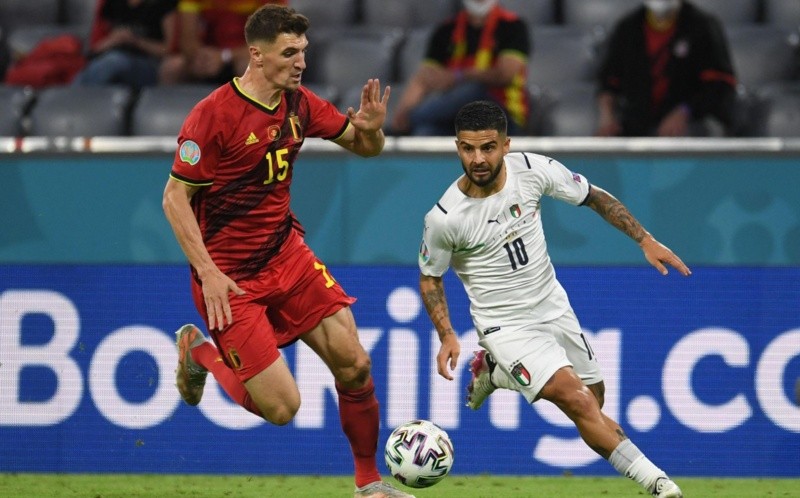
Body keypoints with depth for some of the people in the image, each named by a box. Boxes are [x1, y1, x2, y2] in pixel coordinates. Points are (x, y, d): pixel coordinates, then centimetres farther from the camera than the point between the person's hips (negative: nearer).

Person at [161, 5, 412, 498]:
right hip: (230, 275, -6)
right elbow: (175, 198, -13)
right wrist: (207, 272, -20)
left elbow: (363, 145, 13)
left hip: (287, 253, 6)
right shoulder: (213, 115, -18)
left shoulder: (300, 105, 1)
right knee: (282, 407, -9)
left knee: (354, 364, -4)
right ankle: (198, 352, 17)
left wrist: (371, 128, -12)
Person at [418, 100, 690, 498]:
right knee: (578, 401, -22)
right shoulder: (445, 218, -22)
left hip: (553, 307, 5)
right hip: (506, 326, -5)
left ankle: (494, 372, 34)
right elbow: (430, 276, -4)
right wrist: (447, 336, -16)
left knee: (594, 400, 17)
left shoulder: (533, 170, -16)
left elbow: (594, 197, 0)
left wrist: (645, 240, -3)